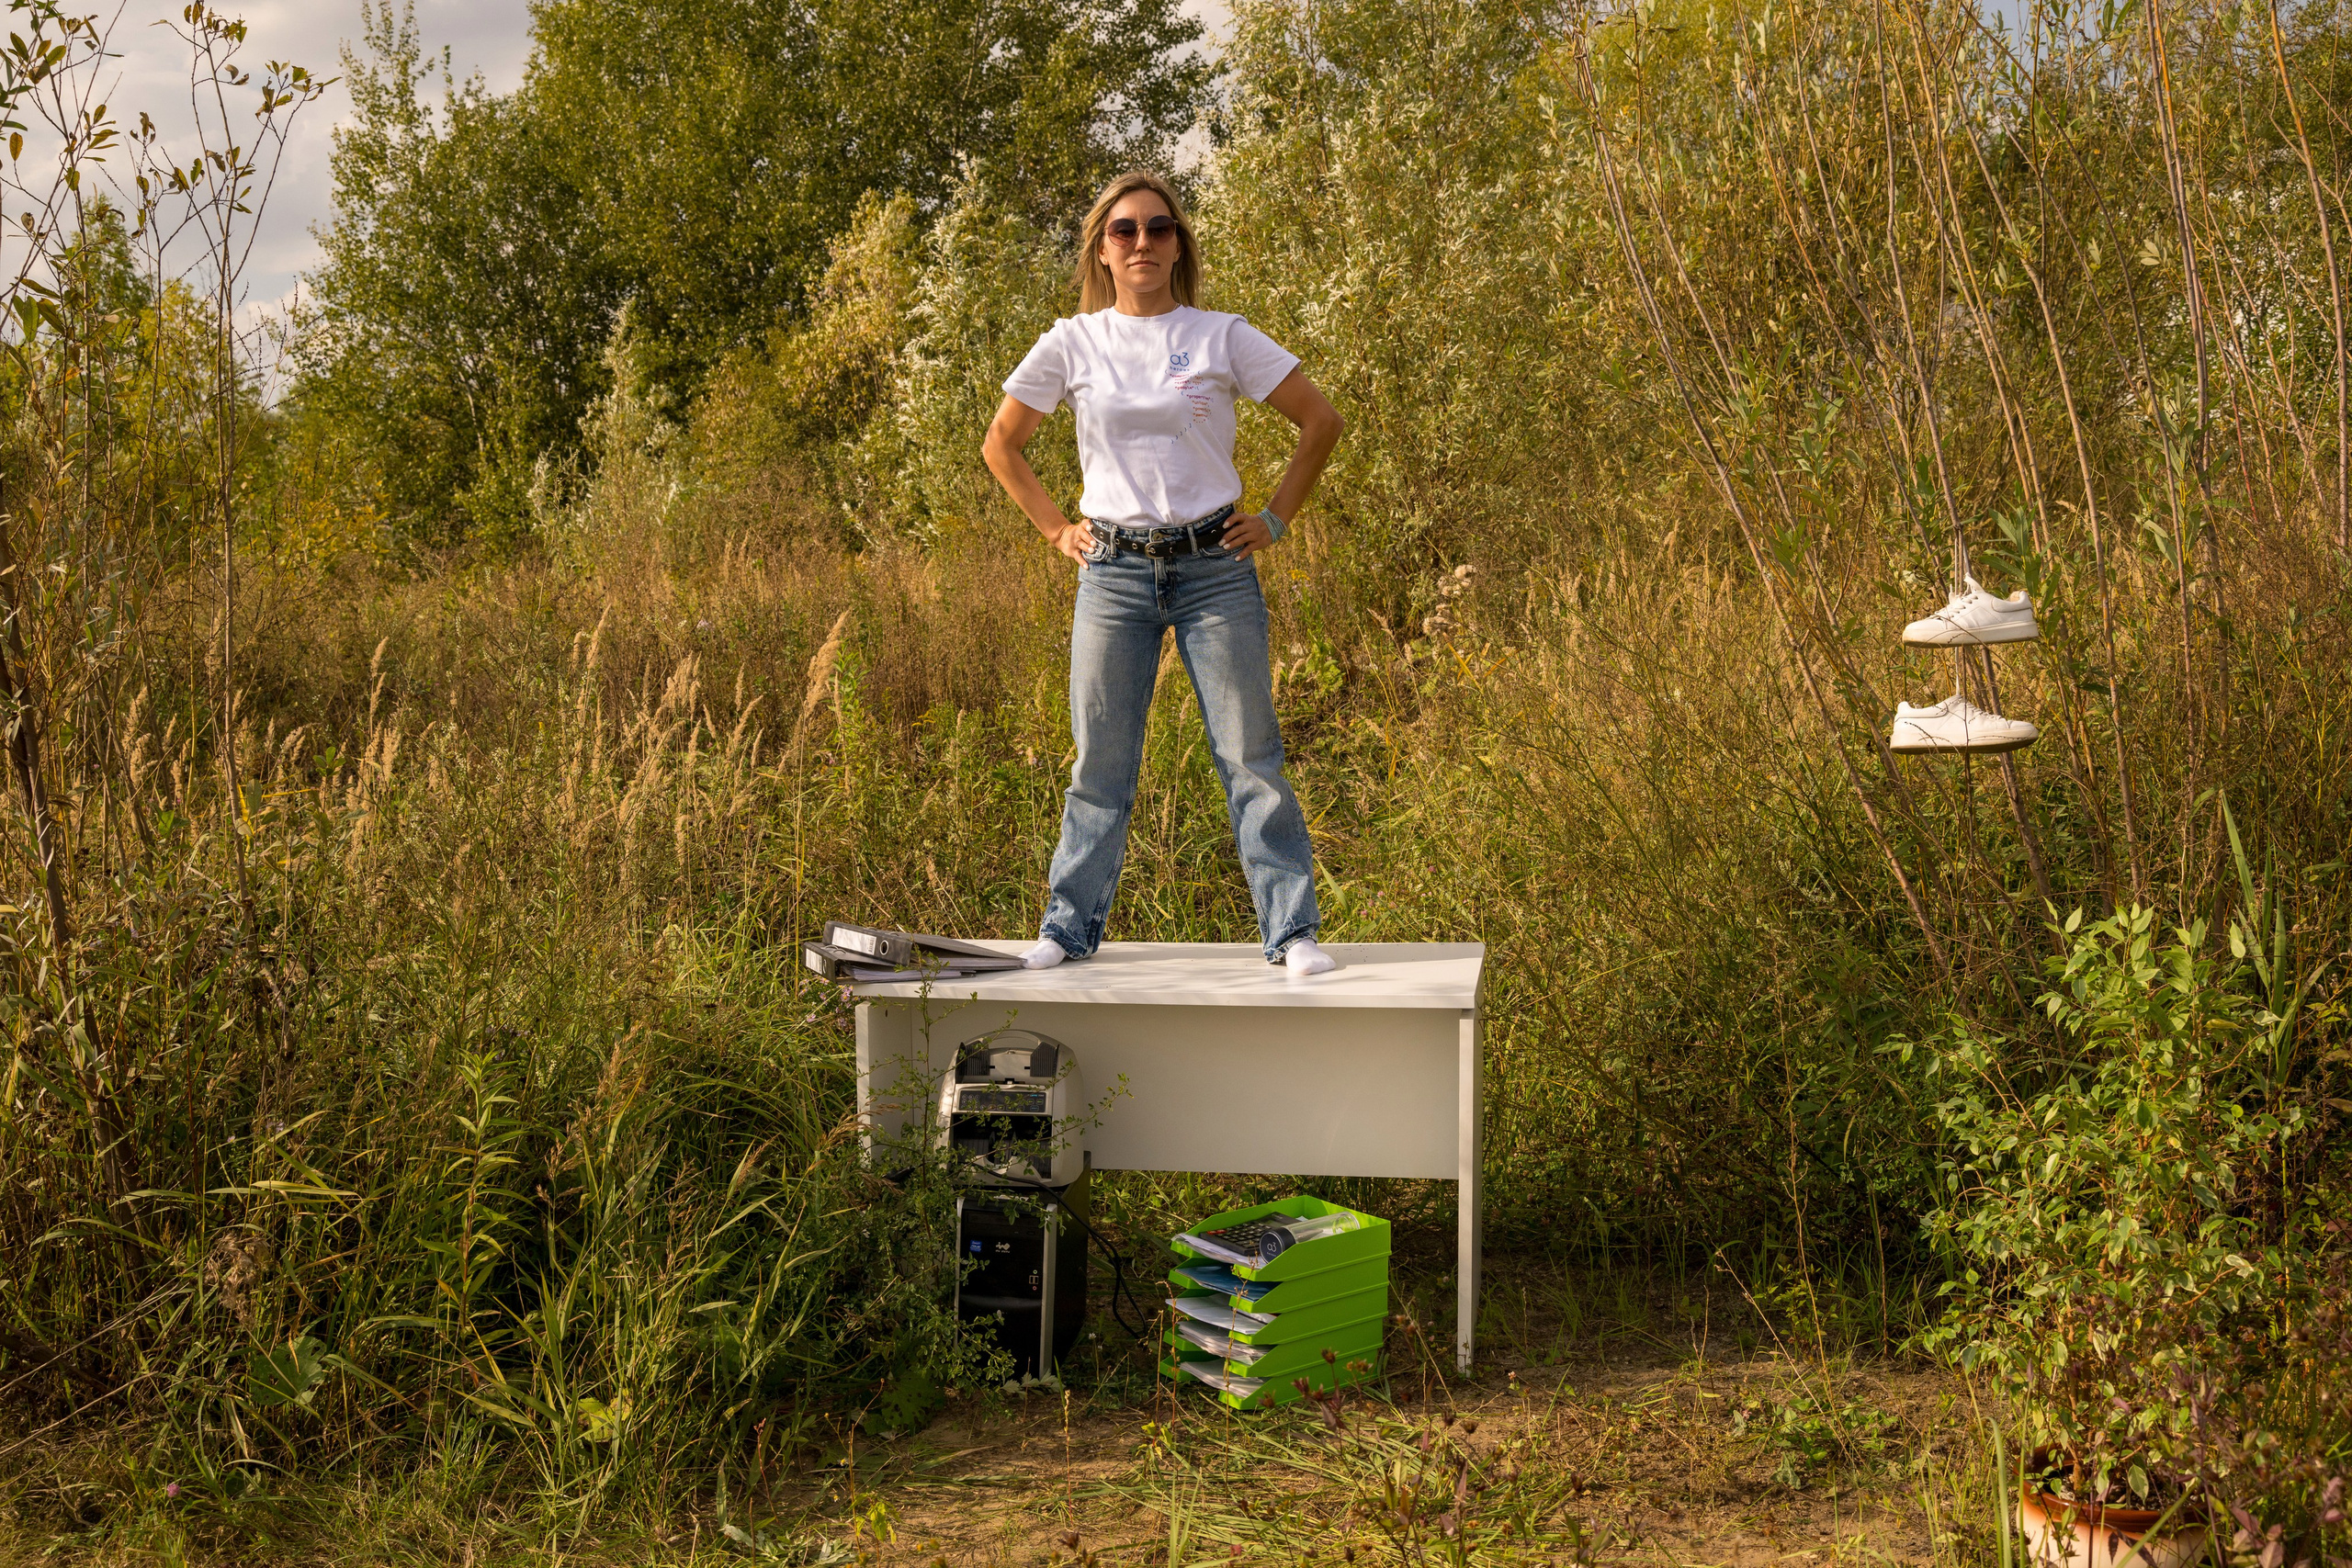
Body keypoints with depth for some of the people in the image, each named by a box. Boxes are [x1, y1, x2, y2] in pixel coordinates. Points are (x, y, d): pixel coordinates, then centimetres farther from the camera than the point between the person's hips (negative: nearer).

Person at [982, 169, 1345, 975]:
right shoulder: (1072, 343, 4)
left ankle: (1291, 930, 4)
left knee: (1250, 754, -2)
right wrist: (1056, 529, 8)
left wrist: (1275, 518, 3)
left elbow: (1321, 422, 6)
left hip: (1214, 567, -1)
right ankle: (1069, 926, 16)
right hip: (1113, 572, 1)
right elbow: (1000, 445, 14)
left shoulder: (1222, 337, 1)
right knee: (1101, 759, 5)